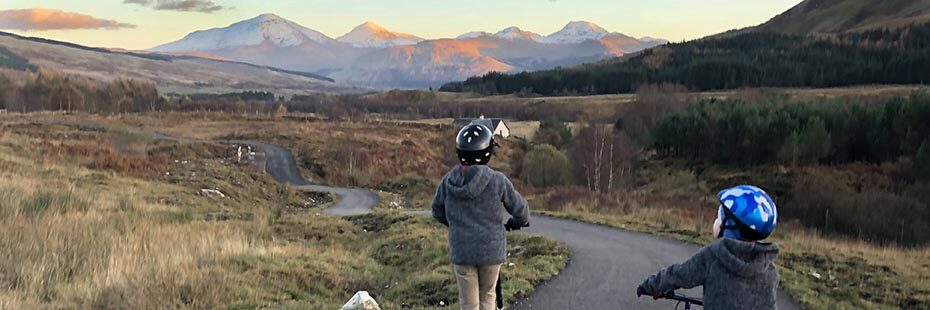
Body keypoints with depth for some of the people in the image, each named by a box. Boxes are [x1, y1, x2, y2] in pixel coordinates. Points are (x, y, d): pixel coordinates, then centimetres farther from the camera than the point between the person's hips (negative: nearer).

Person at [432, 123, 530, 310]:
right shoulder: (497, 180, -12)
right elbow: (519, 208, -2)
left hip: (461, 251, 1)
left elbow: (438, 212, 10)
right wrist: (518, 222, 21)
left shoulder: (449, 180, -4)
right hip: (491, 249, -1)